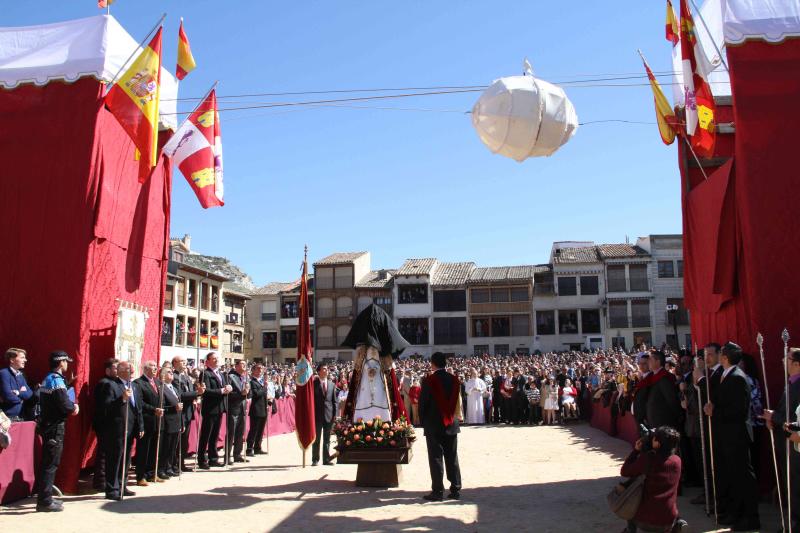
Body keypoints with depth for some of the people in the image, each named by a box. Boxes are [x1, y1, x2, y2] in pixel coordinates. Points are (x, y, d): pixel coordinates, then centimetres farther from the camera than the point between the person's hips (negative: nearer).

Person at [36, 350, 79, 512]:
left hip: (47, 424, 10)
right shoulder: (57, 380, -16)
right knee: (51, 463, -5)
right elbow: (65, 406, -22)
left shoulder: (47, 379, 14)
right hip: (55, 426, -10)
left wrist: (71, 406, 2)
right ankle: (45, 501, -1)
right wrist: (74, 407, -2)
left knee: (47, 462, 15)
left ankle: (45, 498, 23)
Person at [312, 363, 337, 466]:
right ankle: (315, 460, 9)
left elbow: (334, 401, 9)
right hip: (317, 415, -3)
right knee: (316, 439, 3)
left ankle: (326, 459, 13)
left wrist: (334, 414, 2)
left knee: (327, 439, 8)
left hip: (329, 414, 3)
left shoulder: (332, 384, 10)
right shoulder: (313, 384, -1)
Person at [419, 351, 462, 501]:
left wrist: (423, 421, 5)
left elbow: (422, 403, -8)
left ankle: (437, 492, 2)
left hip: (434, 425, -4)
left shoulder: (429, 380, -12)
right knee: (452, 458, 10)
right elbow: (457, 401, 8)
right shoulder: (454, 380, 2)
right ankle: (455, 490, 13)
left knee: (436, 458, 1)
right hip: (451, 424, 5)